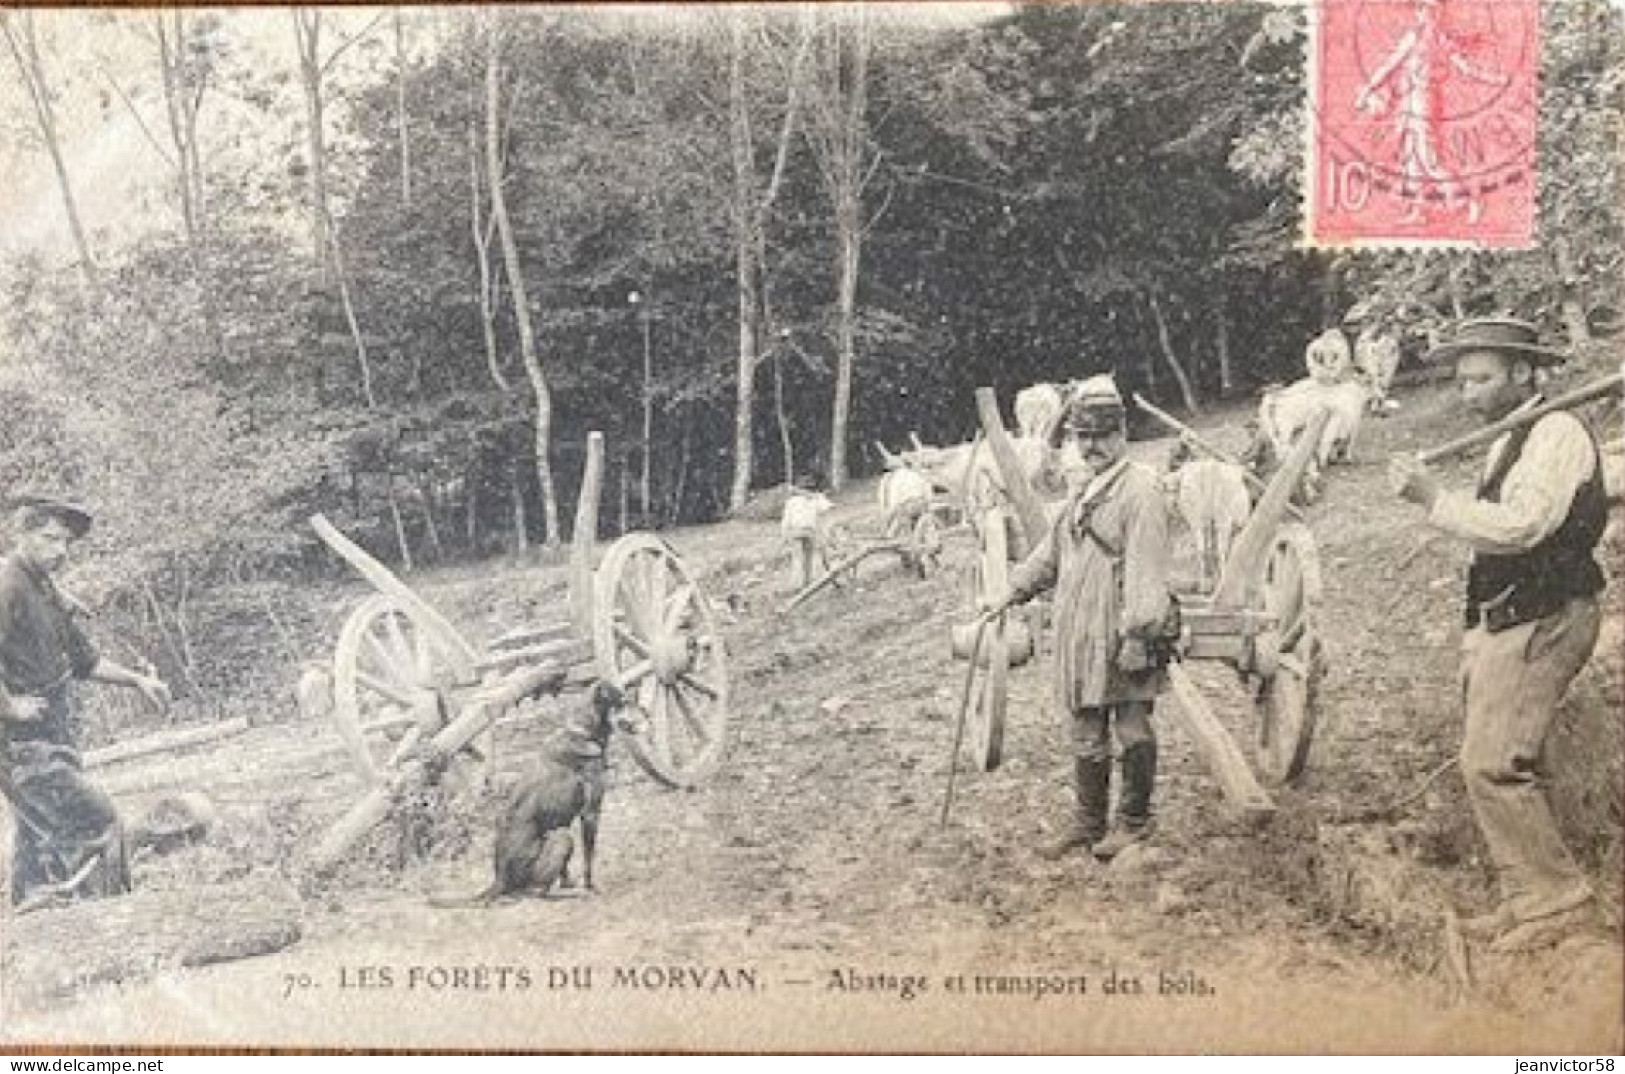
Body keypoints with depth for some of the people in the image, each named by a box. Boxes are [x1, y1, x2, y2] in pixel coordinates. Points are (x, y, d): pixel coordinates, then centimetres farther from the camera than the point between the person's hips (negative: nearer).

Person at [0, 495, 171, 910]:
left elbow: (83, 659, 26)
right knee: (95, 822, -10)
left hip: (51, 740, 10)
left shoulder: (46, 591, 16)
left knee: (40, 838, 12)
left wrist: (136, 680, 18)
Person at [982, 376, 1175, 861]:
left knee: (1131, 728, 2)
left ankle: (1134, 820, 17)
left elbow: (1146, 566, -17)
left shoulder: (1141, 488, -10)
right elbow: (1051, 553, 28)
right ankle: (1088, 823, 23)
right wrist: (1010, 595, 29)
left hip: (1124, 636, -8)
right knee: (1087, 735, 13)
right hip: (1079, 636, 8)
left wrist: (1138, 630, -23)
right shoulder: (1085, 494, 18)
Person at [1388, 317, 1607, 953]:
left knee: (1492, 763, -12)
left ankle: (1551, 894, 0)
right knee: (1507, 765, 11)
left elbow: (1521, 525, -25)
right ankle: (1527, 898, 19)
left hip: (1540, 622, -10)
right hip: (1504, 618, 10)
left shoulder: (1557, 433, -12)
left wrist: (1434, 498, -24)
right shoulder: (1510, 442, 18)